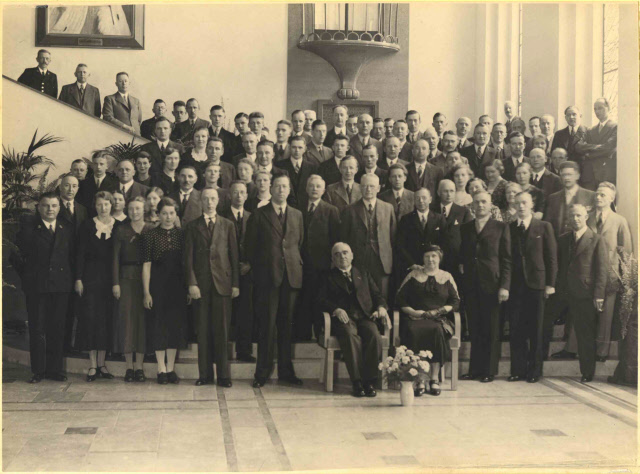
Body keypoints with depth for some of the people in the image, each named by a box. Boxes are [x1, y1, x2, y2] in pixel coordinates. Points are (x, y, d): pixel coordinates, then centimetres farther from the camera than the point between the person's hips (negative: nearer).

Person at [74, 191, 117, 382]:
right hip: (91, 276, -1)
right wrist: (78, 278, -6)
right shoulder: (88, 225, 2)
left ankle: (101, 363, 12)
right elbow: (80, 253, 1)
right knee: (91, 318, -3)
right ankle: (93, 364, 3)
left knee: (107, 318, 3)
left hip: (110, 277, 1)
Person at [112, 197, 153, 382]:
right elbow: (116, 257, 1)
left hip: (145, 278, 0)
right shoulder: (121, 230, 4)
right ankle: (129, 367, 6)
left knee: (143, 320, 1)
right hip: (126, 278, 0)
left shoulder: (151, 230, 5)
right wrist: (115, 282, -6)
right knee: (126, 319, -1)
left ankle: (139, 367, 8)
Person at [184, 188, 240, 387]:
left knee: (222, 330, -1)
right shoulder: (192, 227, 10)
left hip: (222, 282, 0)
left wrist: (235, 284, 1)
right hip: (201, 284, 0)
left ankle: (223, 375, 5)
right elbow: (188, 258, 5)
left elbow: (234, 256, 7)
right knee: (203, 331, 2)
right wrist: (191, 283, -6)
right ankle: (205, 374, 10)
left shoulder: (228, 225, 10)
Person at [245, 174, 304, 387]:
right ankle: (263, 372, 6)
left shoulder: (297, 215, 14)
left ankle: (286, 370, 16)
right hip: (267, 276, -3)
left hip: (291, 276, 3)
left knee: (287, 325, 7)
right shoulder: (258, 215, 4)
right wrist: (258, 270, 4)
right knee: (267, 325, -2)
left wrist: (297, 266, 8)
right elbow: (250, 247, 5)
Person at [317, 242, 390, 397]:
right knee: (350, 336, -36)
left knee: (375, 336, -31)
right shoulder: (329, 277, 18)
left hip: (365, 316, 2)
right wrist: (336, 309, -15)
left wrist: (381, 307, -3)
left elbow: (377, 294, 21)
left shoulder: (364, 274, 26)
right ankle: (357, 382, -32)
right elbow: (322, 300, 5)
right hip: (344, 317, -2)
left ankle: (369, 381, -24)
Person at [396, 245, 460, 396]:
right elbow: (399, 299, 11)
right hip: (415, 317, 0)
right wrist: (412, 311, -6)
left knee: (436, 330, -36)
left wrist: (440, 311, -7)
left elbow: (455, 301, 11)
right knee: (413, 331, -35)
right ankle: (419, 379, -35)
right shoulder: (414, 275, 16)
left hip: (438, 319, 0)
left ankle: (434, 379, -30)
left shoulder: (446, 277, 17)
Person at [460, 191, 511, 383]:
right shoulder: (465, 228, 13)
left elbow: (506, 260, -1)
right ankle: (475, 369, 12)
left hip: (492, 285, -3)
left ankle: (489, 370, 10)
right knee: (474, 330, 5)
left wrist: (504, 286, -8)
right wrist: (461, 266, -1)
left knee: (491, 331, 2)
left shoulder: (501, 228, 3)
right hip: (471, 286, 3)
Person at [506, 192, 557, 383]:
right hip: (515, 286, 2)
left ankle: (534, 370, 13)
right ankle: (518, 370, 10)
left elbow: (551, 257, 2)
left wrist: (550, 284, -4)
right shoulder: (509, 228, 9)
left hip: (536, 285, -2)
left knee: (535, 330, 4)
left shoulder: (544, 227, 4)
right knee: (515, 330, 2)